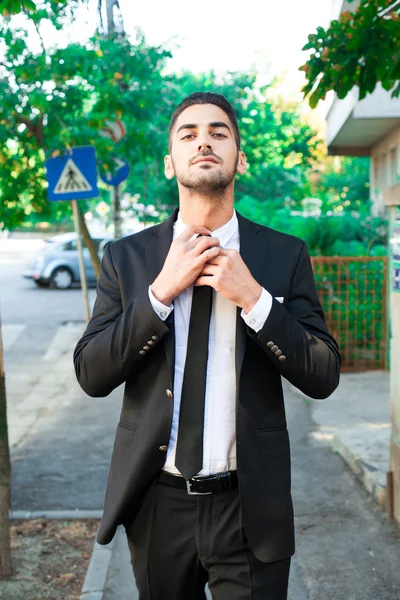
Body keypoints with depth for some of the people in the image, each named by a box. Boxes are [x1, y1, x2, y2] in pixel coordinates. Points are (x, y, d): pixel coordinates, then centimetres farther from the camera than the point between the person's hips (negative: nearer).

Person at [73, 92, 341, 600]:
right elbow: (91, 375, -6)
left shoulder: (285, 256, -3)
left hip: (249, 508, -1)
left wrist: (254, 299, -19)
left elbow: (323, 377, -6)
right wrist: (160, 291, -17)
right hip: (156, 504, 2)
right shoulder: (126, 257, -1)